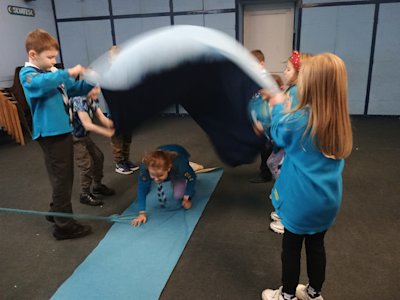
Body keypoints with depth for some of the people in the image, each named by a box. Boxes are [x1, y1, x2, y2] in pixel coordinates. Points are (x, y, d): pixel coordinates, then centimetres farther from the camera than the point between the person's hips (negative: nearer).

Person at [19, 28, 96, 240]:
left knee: (65, 176, 18)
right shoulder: (27, 74, -10)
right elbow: (41, 84, -33)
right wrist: (69, 72, -35)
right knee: (61, 178, -3)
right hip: (50, 133, -8)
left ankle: (56, 212, 36)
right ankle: (64, 225, 8)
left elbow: (75, 89, 19)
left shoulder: (54, 72, 14)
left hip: (63, 130, 9)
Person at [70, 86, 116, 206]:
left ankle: (97, 186, 32)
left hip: (84, 136, 8)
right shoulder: (79, 100, -28)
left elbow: (102, 117, -4)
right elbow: (88, 125, -31)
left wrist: (111, 124, -24)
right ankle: (85, 194, 11)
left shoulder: (93, 100, -3)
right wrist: (107, 133, -28)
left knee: (98, 157, 12)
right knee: (87, 165, -8)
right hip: (73, 138, -8)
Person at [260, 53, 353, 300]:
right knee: (317, 244, 22)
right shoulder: (340, 121, -5)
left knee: (292, 246, 13)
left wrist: (278, 107, 13)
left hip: (301, 199, -5)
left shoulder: (297, 120, -22)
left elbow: (278, 136, -1)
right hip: (327, 198, 5)